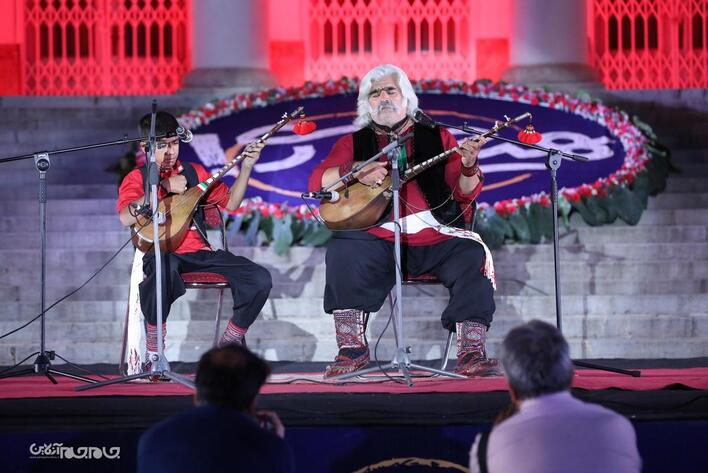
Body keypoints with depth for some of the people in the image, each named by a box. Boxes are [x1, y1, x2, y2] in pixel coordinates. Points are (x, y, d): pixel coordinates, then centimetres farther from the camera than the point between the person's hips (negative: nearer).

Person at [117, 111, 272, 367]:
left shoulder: (194, 172, 20)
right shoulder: (137, 178, 7)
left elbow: (230, 202, 18)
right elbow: (126, 217, -13)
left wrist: (246, 168, 7)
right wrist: (164, 187, -12)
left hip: (199, 252, 5)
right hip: (163, 253, -5)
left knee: (260, 280, -13)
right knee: (164, 269, -44)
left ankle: (229, 343, 9)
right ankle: (153, 353, -25)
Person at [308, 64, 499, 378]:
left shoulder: (436, 137, 15)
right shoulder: (354, 142, 16)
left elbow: (466, 194, 8)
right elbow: (317, 181, 4)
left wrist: (469, 167, -15)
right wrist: (355, 172, -14)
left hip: (434, 237, 0)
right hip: (379, 240, 0)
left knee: (473, 257, -27)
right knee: (343, 252, -30)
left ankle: (472, 354, -25)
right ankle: (352, 349, -19)